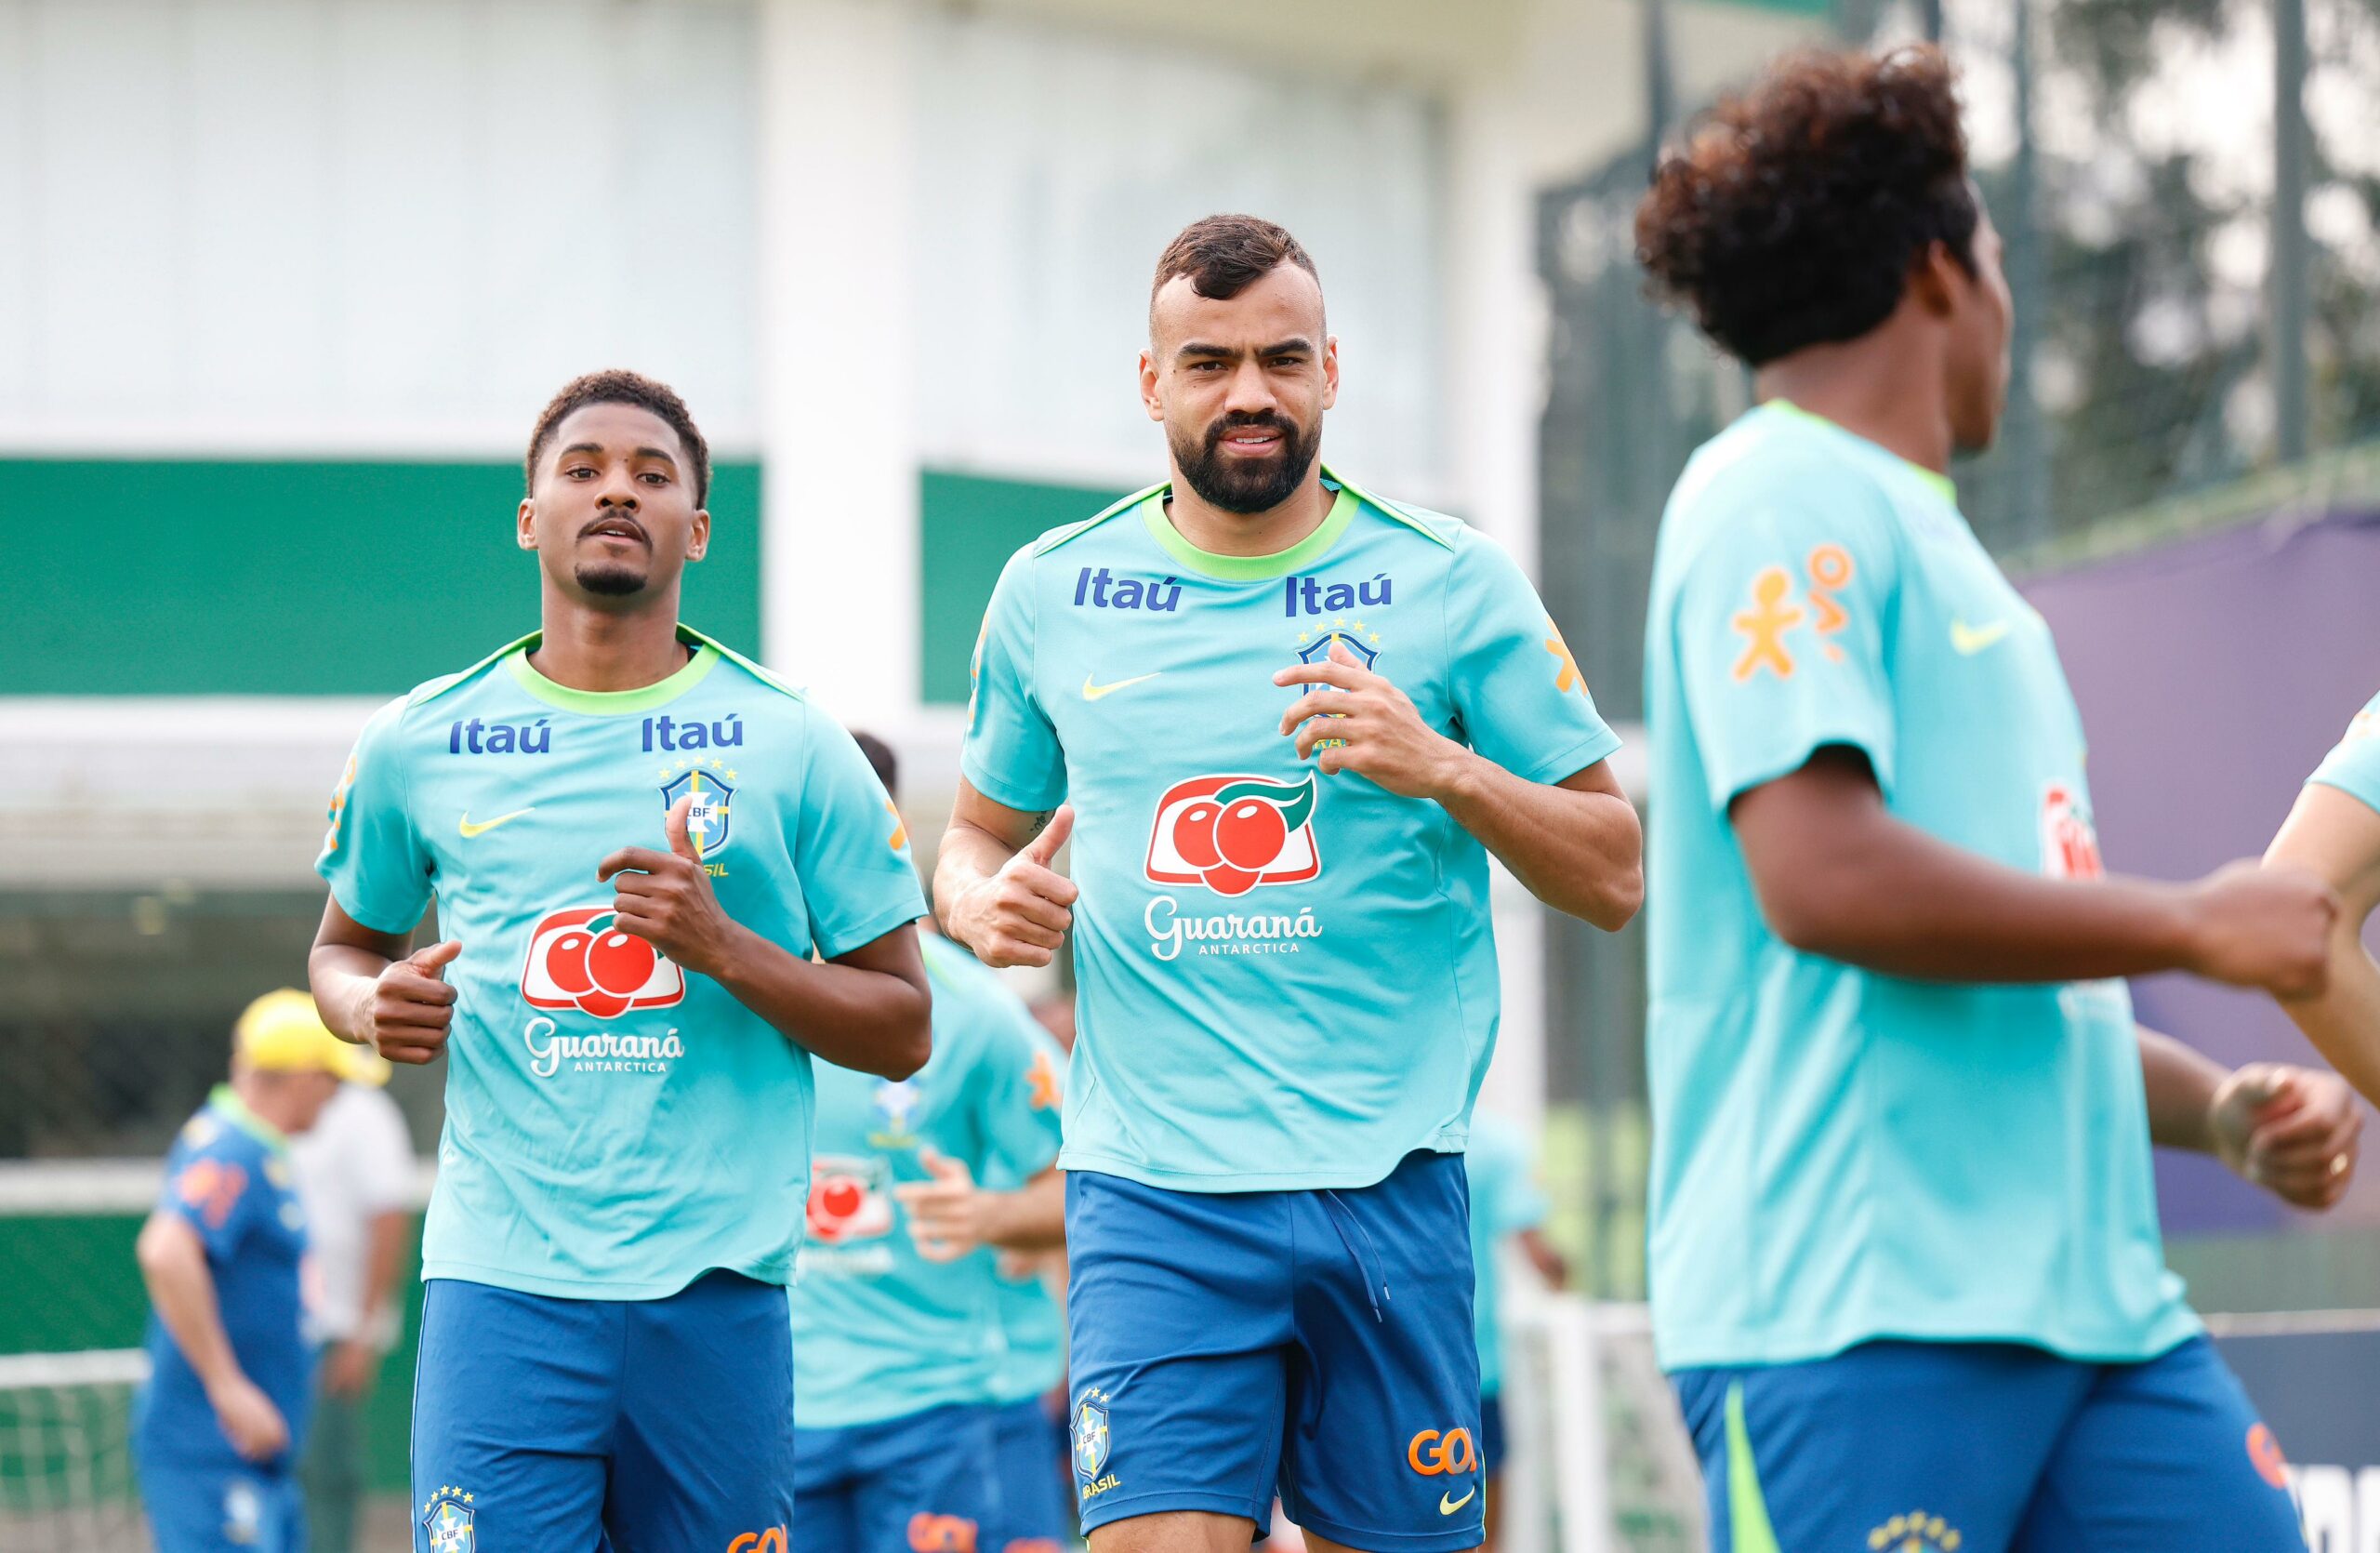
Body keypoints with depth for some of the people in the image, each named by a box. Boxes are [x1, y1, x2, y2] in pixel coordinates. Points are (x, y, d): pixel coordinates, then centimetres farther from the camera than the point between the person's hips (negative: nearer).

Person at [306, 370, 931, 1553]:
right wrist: (371, 1006, 1)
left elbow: (902, 1031, 6)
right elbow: (344, 946, 25)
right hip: (500, 1279, 0)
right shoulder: (417, 744, 8)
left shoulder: (792, 745, 5)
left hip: (718, 1287, 0)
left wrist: (726, 948, -11)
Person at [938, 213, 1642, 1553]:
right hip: (1154, 1191, 0)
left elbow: (1614, 876, 3)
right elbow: (980, 834, 23)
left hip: (1388, 1180, 0)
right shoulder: (1050, 595, 10)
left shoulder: (1451, 583, 3)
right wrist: (980, 902, -1)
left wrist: (1445, 770, -14)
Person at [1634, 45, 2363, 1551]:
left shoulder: (1922, 530, 22)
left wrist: (2216, 1106, 9)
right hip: (1861, 1307, -9)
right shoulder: (1782, 500, -5)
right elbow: (1823, 878, -20)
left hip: (2090, 1286, 9)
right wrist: (2194, 924, -11)